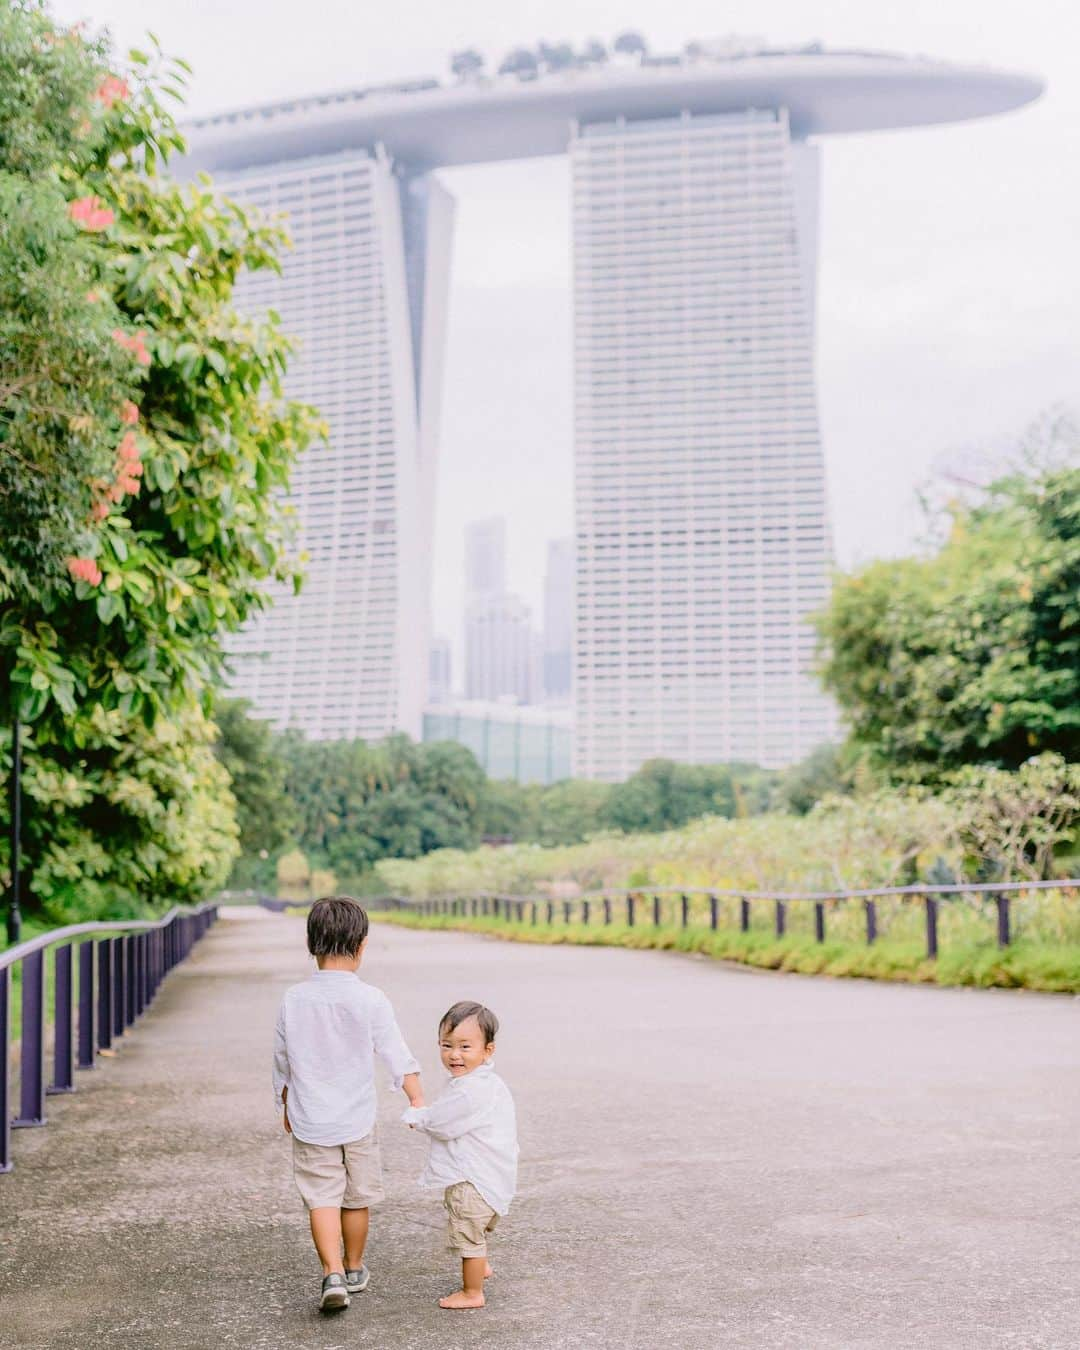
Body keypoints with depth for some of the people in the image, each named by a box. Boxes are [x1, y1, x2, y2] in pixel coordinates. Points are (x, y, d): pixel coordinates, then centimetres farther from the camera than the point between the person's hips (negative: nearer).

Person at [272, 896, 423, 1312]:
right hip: (357, 1121, 0)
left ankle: (333, 1274, -14)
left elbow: (282, 1061, 7)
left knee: (322, 1199, 2)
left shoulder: (294, 999, -4)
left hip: (309, 1122, 1)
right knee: (355, 1199, 15)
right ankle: (354, 1270, 30)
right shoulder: (370, 1000, -12)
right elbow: (397, 1054, -11)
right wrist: (417, 1097, -4)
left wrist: (287, 1107, 21)